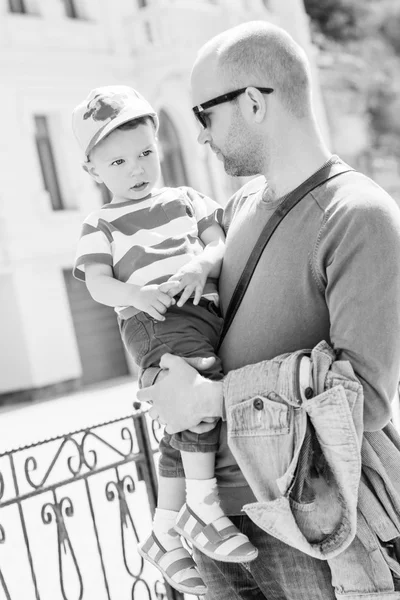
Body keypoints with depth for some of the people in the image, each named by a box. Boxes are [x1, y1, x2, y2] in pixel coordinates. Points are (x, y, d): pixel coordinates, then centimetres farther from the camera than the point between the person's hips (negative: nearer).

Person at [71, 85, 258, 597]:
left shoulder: (185, 200, 21)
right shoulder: (100, 226, 12)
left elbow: (221, 245, 12)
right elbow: (97, 283, 0)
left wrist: (200, 266, -12)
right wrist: (134, 292, -22)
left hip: (208, 312, 5)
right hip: (153, 322, -4)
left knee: (185, 429, 9)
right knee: (203, 382, -34)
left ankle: (165, 537, 25)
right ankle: (203, 507, -21)